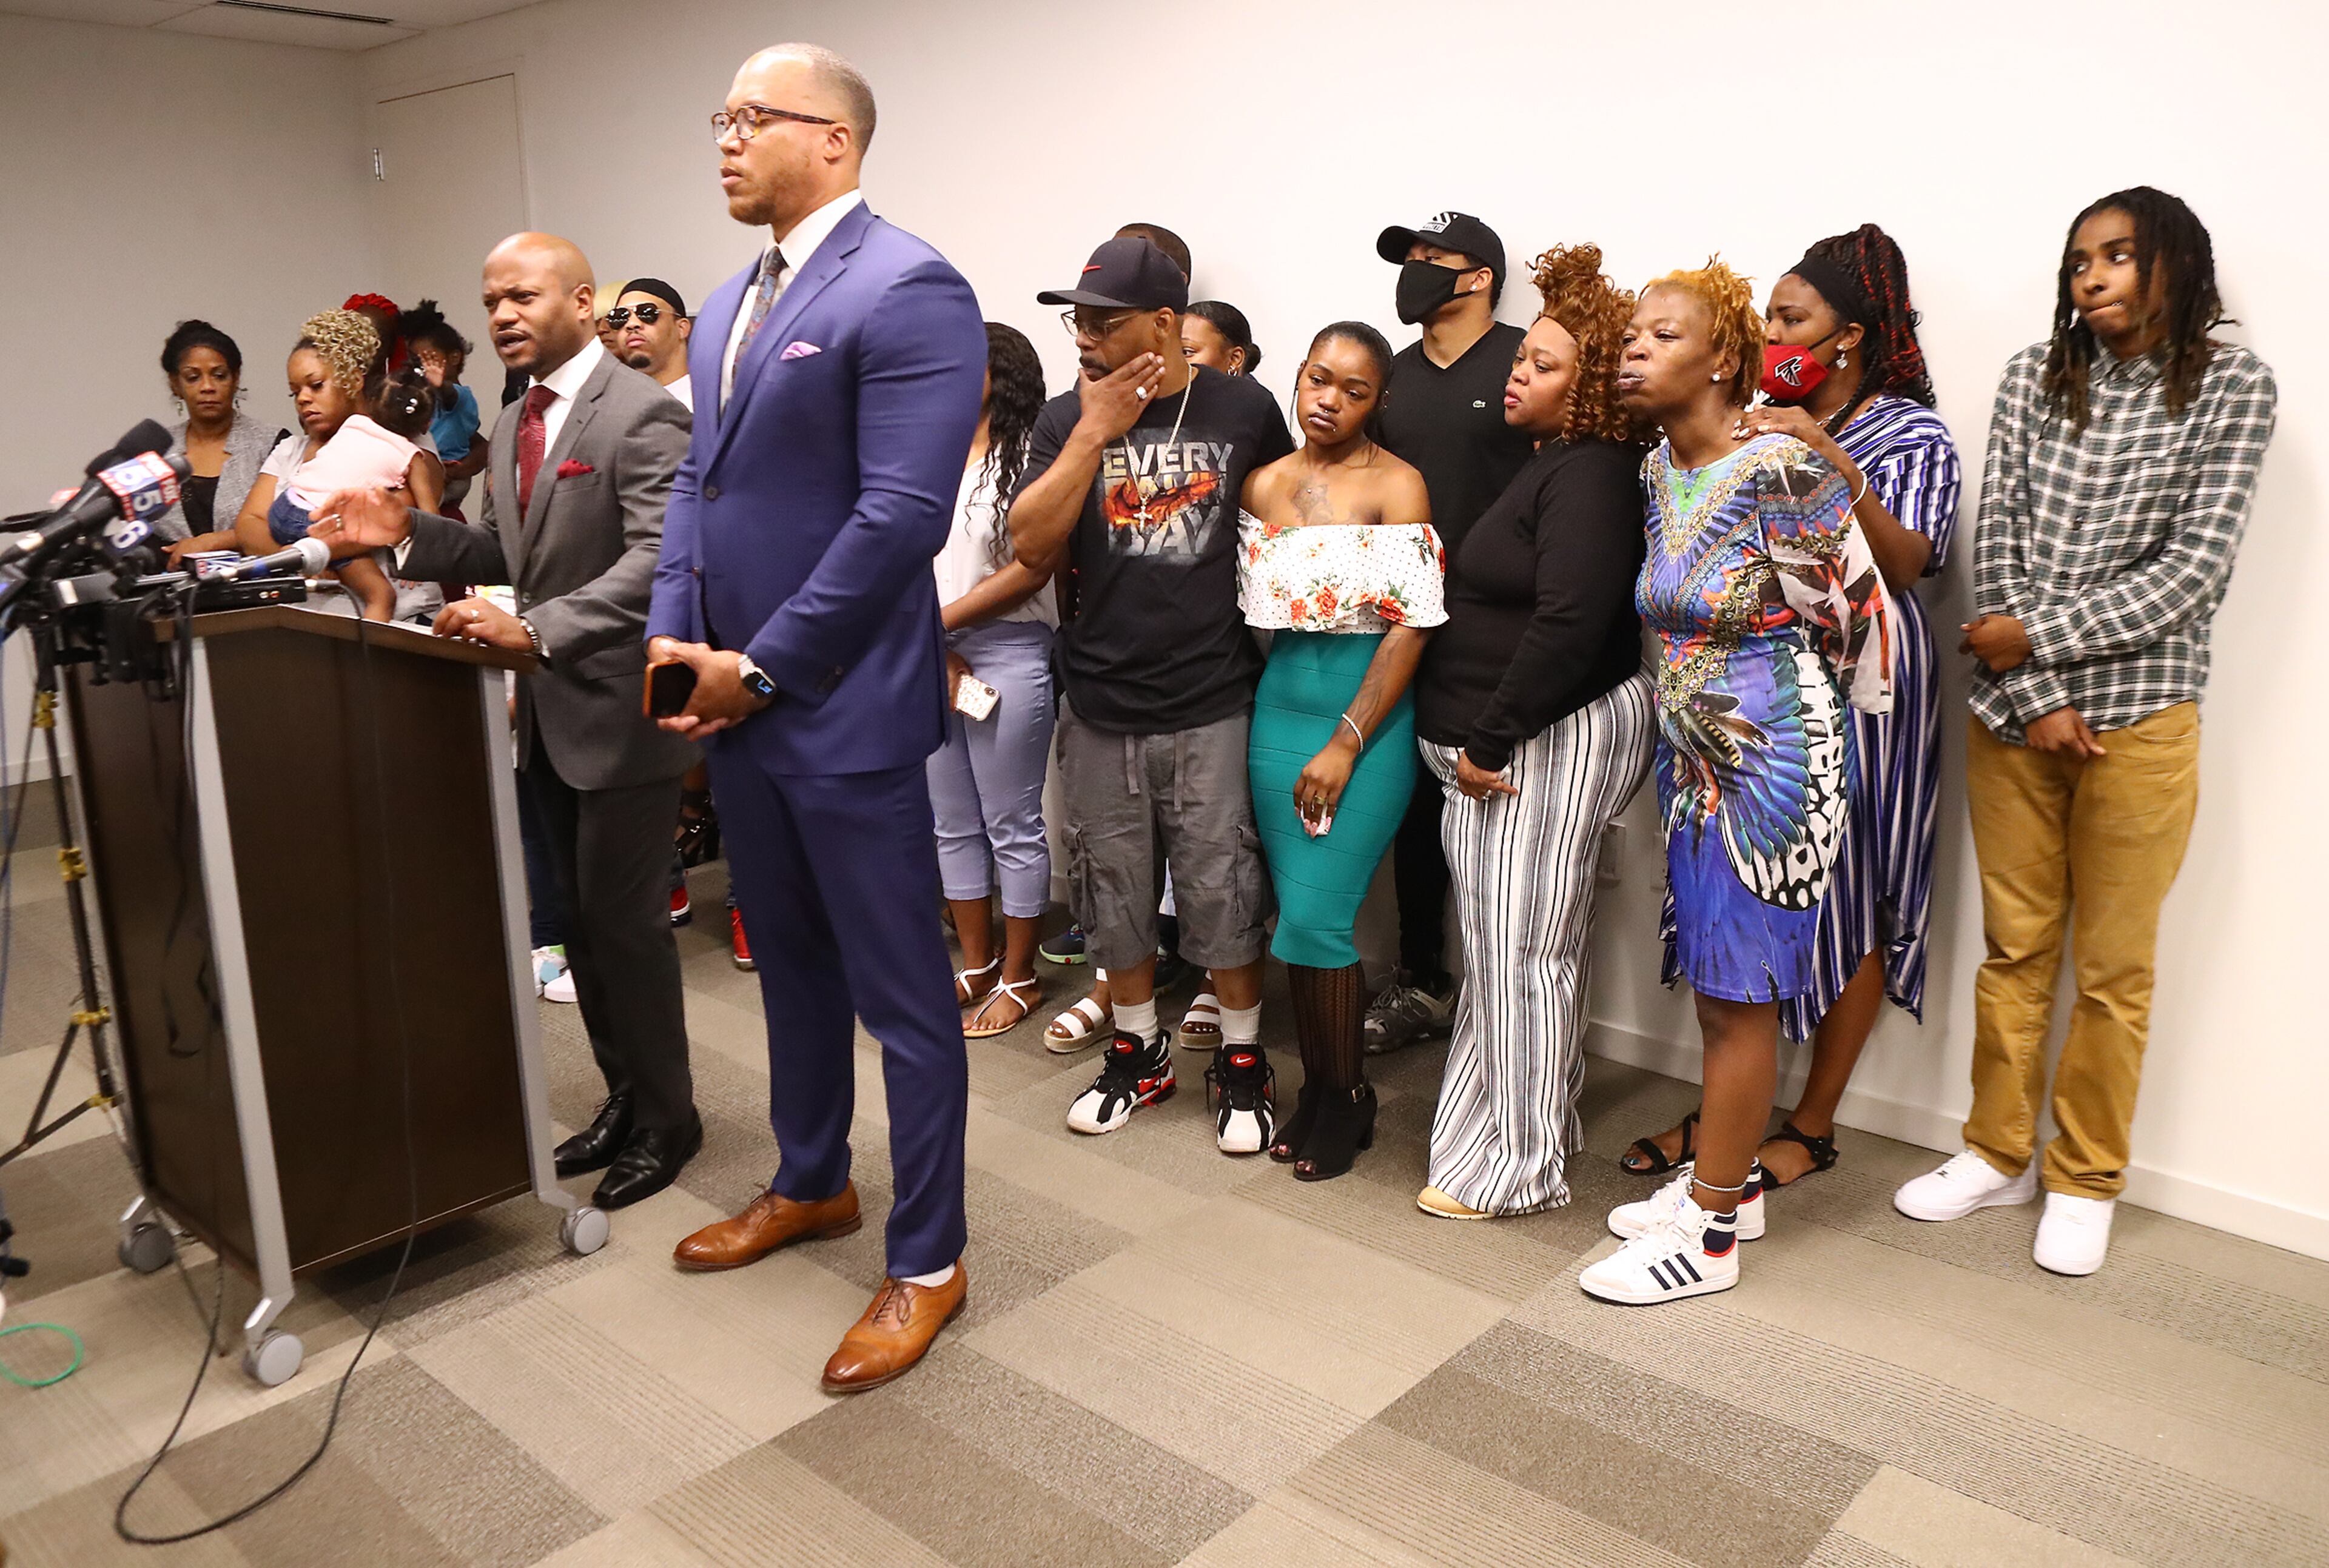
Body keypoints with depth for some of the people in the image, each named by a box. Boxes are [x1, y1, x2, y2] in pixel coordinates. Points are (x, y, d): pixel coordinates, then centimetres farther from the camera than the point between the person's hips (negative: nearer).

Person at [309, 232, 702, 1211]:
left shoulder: (640, 414, -14)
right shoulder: (513, 424, 14)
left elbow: (657, 558, -24)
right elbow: (502, 554, 17)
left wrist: (537, 630, -32)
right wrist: (406, 531, 1)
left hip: (619, 707, -9)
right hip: (547, 709, 9)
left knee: (623, 918, -1)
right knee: (581, 919, 15)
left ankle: (666, 1118, 16)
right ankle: (624, 1098, 30)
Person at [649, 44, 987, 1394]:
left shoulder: (907, 292, -14)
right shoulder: (730, 305, 15)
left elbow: (900, 516, -20)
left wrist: (762, 668, -15)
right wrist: (674, 634, 3)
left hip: (843, 711, -9)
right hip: (732, 704, 9)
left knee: (905, 1000, 3)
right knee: (793, 967, 22)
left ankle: (929, 1264, 19)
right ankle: (811, 1186, 41)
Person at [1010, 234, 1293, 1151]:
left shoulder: (1243, 409, -1)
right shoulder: (1068, 419, 4)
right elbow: (1031, 545, -8)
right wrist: (1095, 432, -12)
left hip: (1211, 703, -2)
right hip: (1099, 705, 3)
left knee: (1220, 893, 4)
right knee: (1114, 893, 12)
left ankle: (1242, 1057, 23)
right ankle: (1138, 1051, 31)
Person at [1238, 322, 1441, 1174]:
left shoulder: (1396, 485, -6)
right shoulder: (1264, 485, 9)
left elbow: (1410, 628, -11)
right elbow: (1247, 608, 13)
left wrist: (1346, 744, -14)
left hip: (1369, 716, -5)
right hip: (1279, 705, 5)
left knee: (1318, 918, -7)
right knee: (1297, 913, 8)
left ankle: (1347, 1097, 14)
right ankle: (1315, 1089, 23)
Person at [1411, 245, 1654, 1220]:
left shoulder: (1590, 476, -15)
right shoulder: (1553, 467, 17)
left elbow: (1571, 622, -25)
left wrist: (1490, 742, -20)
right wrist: (1479, 741, 12)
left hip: (1554, 737, -10)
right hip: (1508, 738, 10)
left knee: (1519, 948, -3)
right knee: (1522, 945, 16)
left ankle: (1516, 1167, 10)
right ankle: (1536, 1127, 30)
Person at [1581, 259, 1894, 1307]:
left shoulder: (1782, 469, -19)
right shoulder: (1657, 473, 5)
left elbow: (1854, 607, -9)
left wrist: (1772, 696, 3)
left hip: (1773, 764, -8)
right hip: (1692, 757, 8)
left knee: (1738, 995, 2)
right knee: (1712, 986, 17)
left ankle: (1709, 1235, 15)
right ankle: (1730, 1182, 34)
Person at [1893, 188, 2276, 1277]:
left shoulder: (2233, 387, -1)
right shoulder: (2035, 378, 6)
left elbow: (2193, 570, -9)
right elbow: (1997, 543, -1)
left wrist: (2037, 637, -14)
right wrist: (2034, 698, -9)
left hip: (2139, 719, -2)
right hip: (2011, 710, 2)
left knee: (2113, 968, 7)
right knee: (2013, 948, 12)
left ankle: (2085, 1178, 24)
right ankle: (1999, 1153, 28)